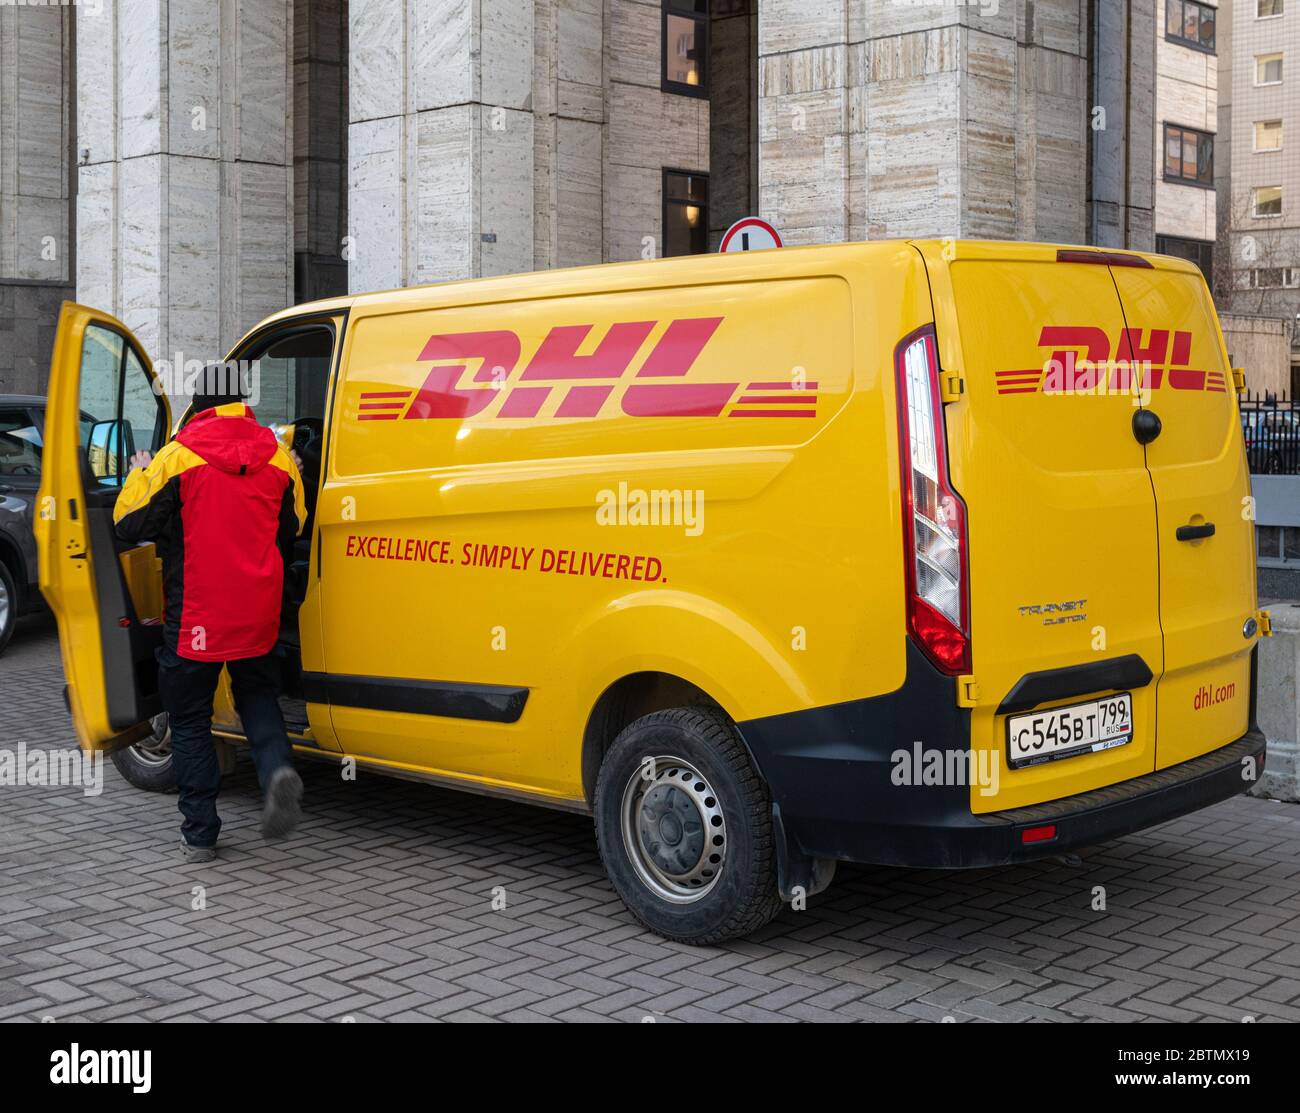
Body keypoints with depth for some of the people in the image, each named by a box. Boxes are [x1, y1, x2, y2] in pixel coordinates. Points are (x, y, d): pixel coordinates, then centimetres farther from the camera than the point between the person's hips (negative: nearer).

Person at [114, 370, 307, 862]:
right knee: (257, 696, 22)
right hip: (259, 613, 4)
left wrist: (140, 476, 12)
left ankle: (200, 834, 12)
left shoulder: (177, 457, -11)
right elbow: (292, 530, 13)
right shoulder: (277, 457, 3)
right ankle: (277, 770, -8)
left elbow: (131, 525, -4)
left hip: (196, 615, -4)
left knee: (190, 719, 9)